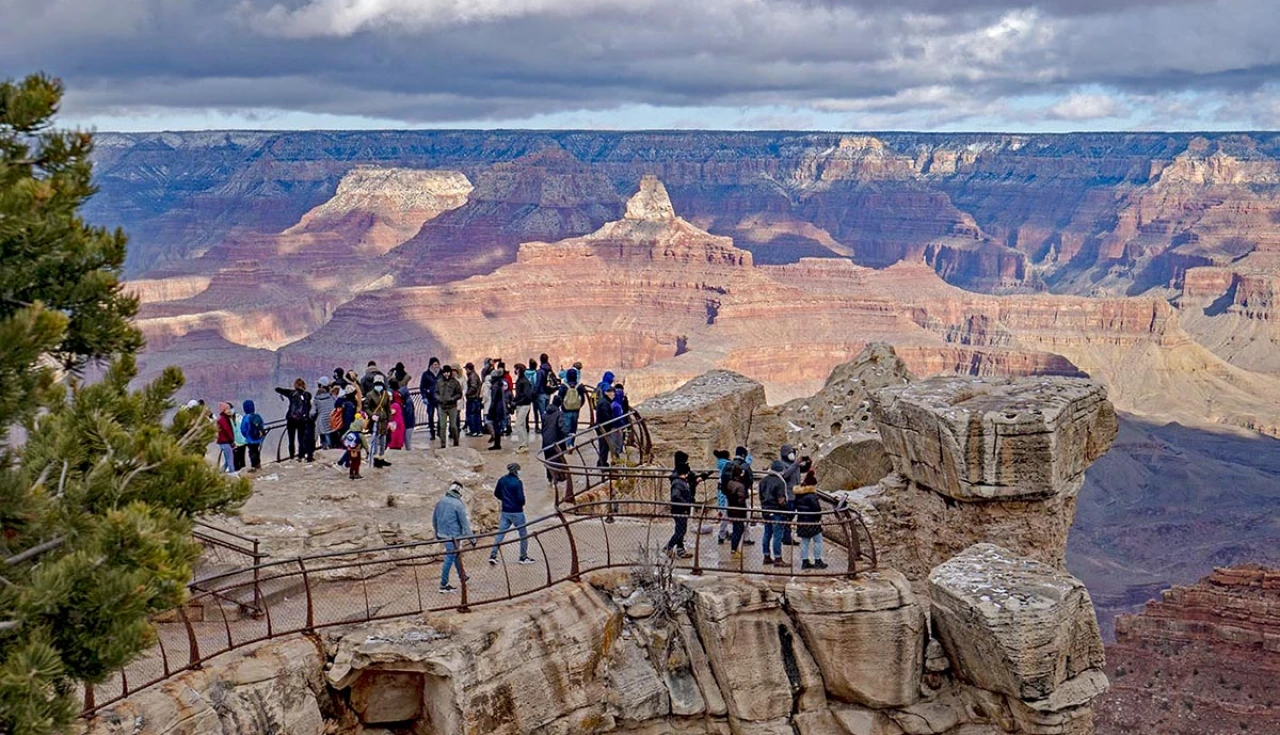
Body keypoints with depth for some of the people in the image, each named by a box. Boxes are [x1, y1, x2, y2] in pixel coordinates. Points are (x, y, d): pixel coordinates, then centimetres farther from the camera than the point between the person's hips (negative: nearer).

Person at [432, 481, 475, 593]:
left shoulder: (441, 502, 2)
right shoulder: (458, 505, -18)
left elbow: (434, 519, 12)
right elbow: (464, 524, -16)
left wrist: (437, 532, 27)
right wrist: (472, 539, -8)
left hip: (442, 534, 8)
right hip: (453, 536, -8)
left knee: (455, 554, 25)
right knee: (450, 559, 1)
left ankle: (462, 575, 42)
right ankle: (443, 586, 6)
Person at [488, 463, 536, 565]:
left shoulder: (502, 480, 2)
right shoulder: (517, 482, -18)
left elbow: (496, 494, 11)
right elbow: (521, 499, -20)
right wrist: (521, 504, 1)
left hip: (505, 512, 6)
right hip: (516, 512, -6)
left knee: (500, 533, 8)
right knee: (523, 534, 10)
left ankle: (493, 555, -2)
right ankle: (523, 557, 15)